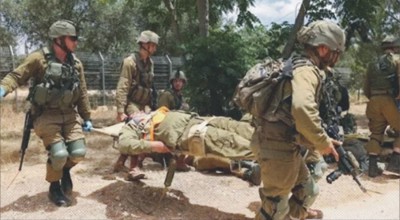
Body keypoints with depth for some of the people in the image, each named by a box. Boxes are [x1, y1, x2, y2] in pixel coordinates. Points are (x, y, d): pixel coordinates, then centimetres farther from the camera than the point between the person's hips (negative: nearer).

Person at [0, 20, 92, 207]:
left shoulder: (76, 64, 6)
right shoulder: (39, 58, -10)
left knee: (78, 152, -9)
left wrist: (86, 117, 13)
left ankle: (66, 168, 27)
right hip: (46, 115, -4)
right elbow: (17, 76, -11)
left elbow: (82, 93, 11)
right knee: (59, 154, -15)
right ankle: (54, 188, 15)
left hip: (69, 114, 4)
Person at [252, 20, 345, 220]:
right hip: (277, 145, -10)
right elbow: (302, 110, -39)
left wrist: (322, 139, 17)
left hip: (283, 143, 10)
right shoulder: (306, 70, -20)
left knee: (304, 183, 32)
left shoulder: (302, 67, 13)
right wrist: (323, 142, -25)